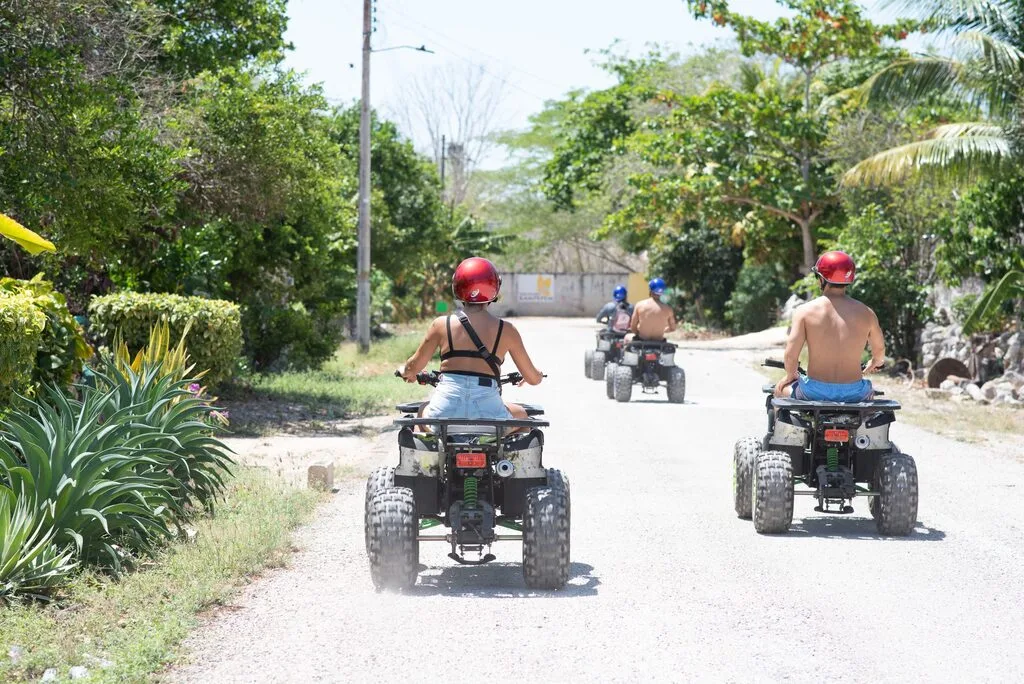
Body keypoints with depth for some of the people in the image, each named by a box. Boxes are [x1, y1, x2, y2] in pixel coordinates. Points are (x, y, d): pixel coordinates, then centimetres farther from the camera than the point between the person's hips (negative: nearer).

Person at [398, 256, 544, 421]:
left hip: (444, 414, 1)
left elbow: (413, 367, 17)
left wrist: (404, 371, 42)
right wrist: (538, 375, 39)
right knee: (521, 415, 33)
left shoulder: (441, 324, 6)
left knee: (424, 410, 37)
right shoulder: (506, 330, 5)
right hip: (488, 413, -1)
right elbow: (533, 378, 14)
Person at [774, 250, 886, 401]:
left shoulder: (805, 311, -7)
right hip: (853, 393, 2)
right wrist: (875, 364, 39)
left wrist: (790, 375, 12)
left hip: (815, 393, -2)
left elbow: (791, 354, -11)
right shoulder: (865, 313, 0)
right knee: (870, 390, 39)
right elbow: (879, 350, 15)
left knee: (781, 389, 31)